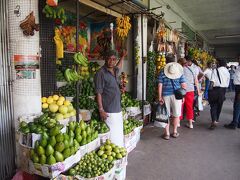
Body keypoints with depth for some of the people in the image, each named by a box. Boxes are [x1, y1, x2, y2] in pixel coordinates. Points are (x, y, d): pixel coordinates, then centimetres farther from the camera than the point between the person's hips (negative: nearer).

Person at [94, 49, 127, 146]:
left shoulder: (114, 71, 11)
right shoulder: (101, 73, -11)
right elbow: (98, 93, -14)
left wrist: (123, 56, 46)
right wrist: (101, 110, -16)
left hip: (118, 110, 8)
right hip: (109, 111, -8)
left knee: (119, 134, 13)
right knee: (112, 135, -5)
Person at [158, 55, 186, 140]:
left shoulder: (162, 73, 0)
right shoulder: (179, 72, 2)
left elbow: (160, 86, -4)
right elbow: (183, 85, 0)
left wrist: (160, 97, -2)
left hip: (165, 95, 0)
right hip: (176, 95, 1)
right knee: (176, 114, 14)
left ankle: (167, 133, 12)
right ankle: (175, 132, 26)